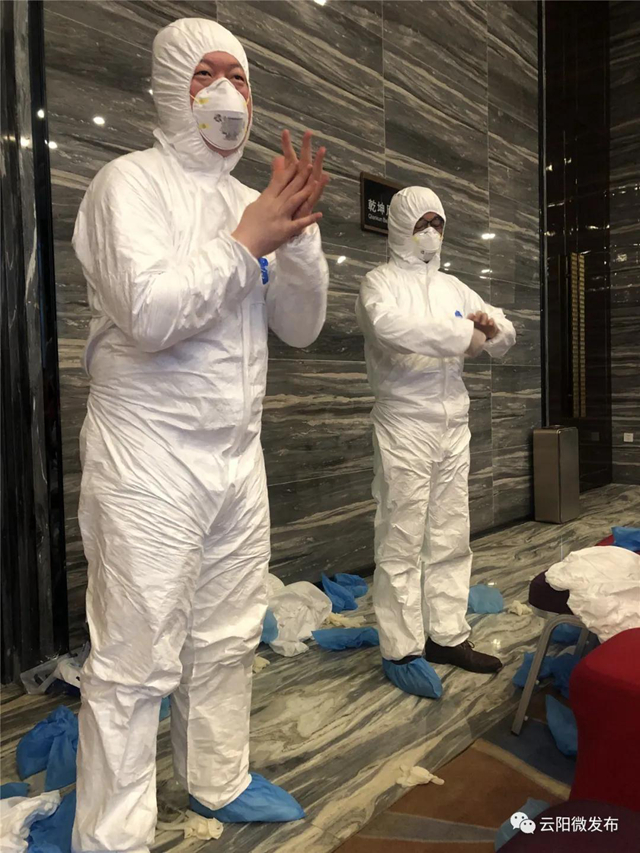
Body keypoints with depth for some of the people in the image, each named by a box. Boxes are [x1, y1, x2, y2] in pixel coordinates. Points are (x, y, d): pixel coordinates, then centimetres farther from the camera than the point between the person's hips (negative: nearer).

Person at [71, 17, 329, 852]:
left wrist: (298, 231, -5)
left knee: (228, 640, 18)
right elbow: (149, 313, -21)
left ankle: (220, 781, 40)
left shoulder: (249, 201, 13)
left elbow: (303, 325, 8)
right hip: (149, 462, -6)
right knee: (135, 664, 2)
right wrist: (249, 241, -14)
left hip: (237, 456, 7)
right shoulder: (131, 183, -6)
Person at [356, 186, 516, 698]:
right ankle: (401, 650, 8)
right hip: (404, 426, -6)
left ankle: (448, 635, 24)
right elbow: (388, 324, -25)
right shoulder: (381, 281, -1)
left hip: (454, 425, 7)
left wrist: (493, 327, -5)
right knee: (402, 540, -2)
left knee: (452, 537, 11)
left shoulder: (454, 287, 17)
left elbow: (506, 340, 19)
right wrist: (465, 335, -19)